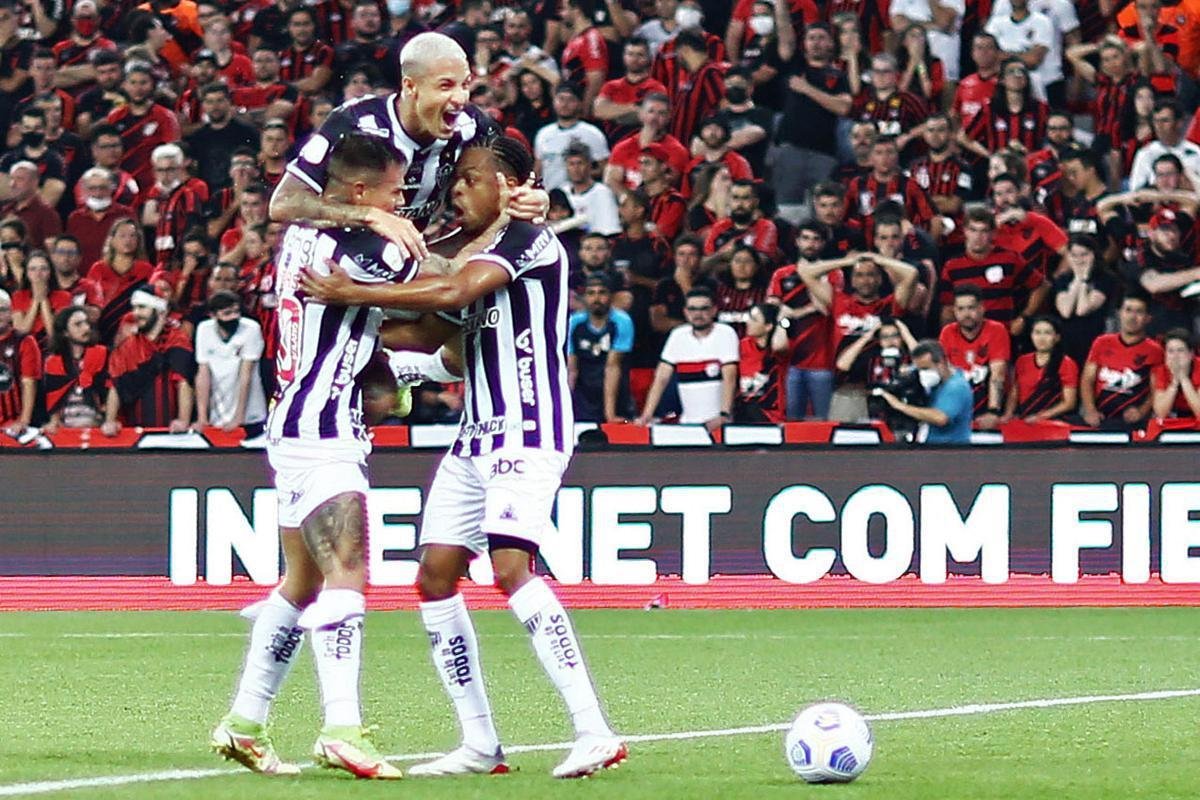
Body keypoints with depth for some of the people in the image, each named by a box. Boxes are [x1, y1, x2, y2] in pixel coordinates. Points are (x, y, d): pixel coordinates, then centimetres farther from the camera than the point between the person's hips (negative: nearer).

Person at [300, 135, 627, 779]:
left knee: (510, 566, -24)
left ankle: (593, 731, -25)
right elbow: (429, 333, 25)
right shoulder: (475, 253, 21)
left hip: (528, 432, -10)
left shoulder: (529, 240, -9)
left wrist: (352, 293, -19)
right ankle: (480, 744, 8)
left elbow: (453, 293, -23)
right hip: (477, 436, 10)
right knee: (435, 577, 3)